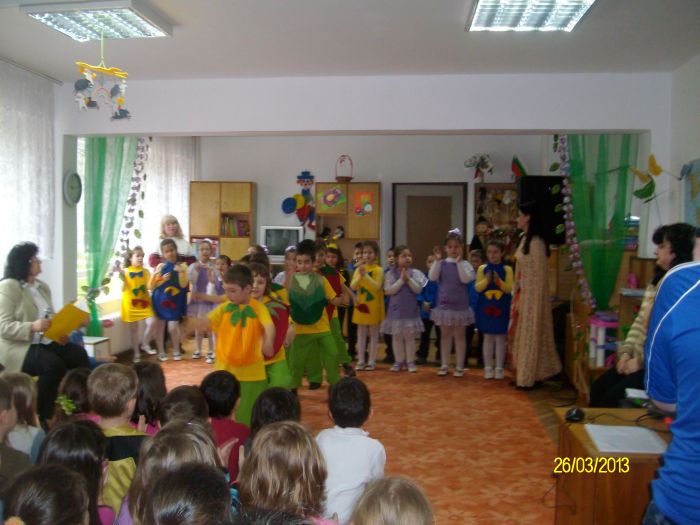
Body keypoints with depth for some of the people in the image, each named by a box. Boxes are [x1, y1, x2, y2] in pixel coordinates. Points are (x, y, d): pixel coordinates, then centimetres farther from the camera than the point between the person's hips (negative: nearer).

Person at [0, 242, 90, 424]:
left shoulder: (42, 287, 15)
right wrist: (32, 327, -31)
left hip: (44, 342, 7)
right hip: (17, 347, -7)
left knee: (79, 354, -17)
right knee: (53, 364, -32)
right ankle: (43, 416, -16)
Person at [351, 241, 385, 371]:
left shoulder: (379, 270, -7)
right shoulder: (358, 269, 3)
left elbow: (377, 286, -19)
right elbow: (353, 287, -5)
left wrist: (366, 275, -26)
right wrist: (360, 275, -20)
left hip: (374, 306, -3)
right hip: (361, 304, 3)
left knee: (373, 333, 5)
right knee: (361, 333, 8)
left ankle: (372, 361, 11)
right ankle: (361, 361, 14)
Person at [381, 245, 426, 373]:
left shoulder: (415, 273, -1)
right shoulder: (390, 274, -4)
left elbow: (418, 289, -8)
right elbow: (389, 291, -12)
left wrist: (408, 279, -18)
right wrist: (401, 280, -17)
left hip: (411, 309, 0)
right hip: (396, 309, 0)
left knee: (410, 336, 6)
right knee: (396, 336, 7)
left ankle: (410, 361, 15)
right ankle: (398, 361, 19)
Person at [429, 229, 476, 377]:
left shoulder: (464, 264, -6)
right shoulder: (441, 264, 1)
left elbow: (466, 279, -21)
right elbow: (432, 277, -12)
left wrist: (458, 262, -24)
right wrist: (437, 260, -19)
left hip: (460, 306, -2)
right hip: (443, 305, 3)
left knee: (459, 335, 7)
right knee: (445, 335, 12)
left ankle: (460, 366, 15)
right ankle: (444, 365, 21)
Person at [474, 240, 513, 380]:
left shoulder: (507, 269, -1)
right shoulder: (482, 268, 2)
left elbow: (509, 289, -7)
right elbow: (477, 288, -3)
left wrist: (499, 281, -22)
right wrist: (486, 280, -20)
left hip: (501, 308, -1)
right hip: (486, 307, 1)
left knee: (500, 338, 4)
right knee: (488, 338, 7)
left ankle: (499, 368, 13)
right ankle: (488, 367, 14)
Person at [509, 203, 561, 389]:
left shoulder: (536, 242, -17)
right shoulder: (525, 239, 10)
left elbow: (537, 274, -19)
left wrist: (521, 298, -18)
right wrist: (517, 297, 14)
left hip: (531, 295, -9)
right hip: (523, 293, 9)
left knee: (530, 334, 1)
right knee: (523, 334, 14)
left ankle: (529, 378, 11)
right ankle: (524, 374, 23)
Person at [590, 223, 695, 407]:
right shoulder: (658, 280, 13)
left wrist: (640, 361, -16)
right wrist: (626, 352, 4)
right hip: (639, 359, 9)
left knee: (612, 397, -14)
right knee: (598, 388, 3)